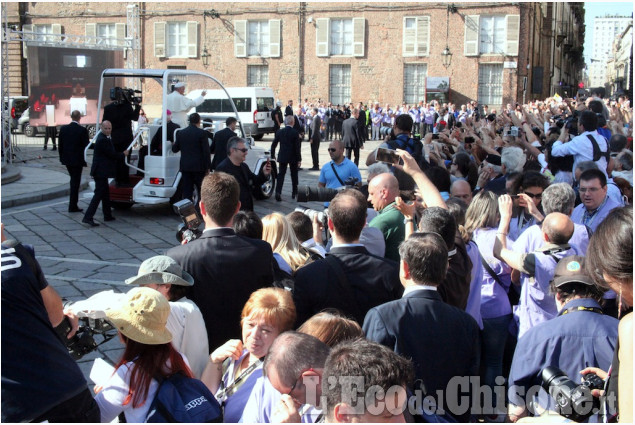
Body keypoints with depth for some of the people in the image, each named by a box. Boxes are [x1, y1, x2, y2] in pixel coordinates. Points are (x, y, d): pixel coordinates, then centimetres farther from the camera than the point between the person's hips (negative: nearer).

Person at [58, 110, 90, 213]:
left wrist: (62, 157, 14)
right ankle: (73, 206, 3)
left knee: (73, 181, 21)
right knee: (75, 182, 2)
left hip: (67, 159, 5)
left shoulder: (63, 129, -1)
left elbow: (60, 145, 5)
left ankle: (73, 204, 27)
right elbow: (86, 145, -14)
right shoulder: (82, 130, -16)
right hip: (77, 160, -5)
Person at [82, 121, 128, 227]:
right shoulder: (103, 140, -19)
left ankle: (107, 215, 28)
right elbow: (112, 154, -17)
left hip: (101, 172, 11)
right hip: (101, 172, -11)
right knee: (99, 194, -10)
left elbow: (111, 153, 18)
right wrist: (123, 154, -2)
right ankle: (88, 217, -12)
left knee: (105, 194, 18)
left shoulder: (105, 138, 14)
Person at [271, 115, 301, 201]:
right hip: (293, 157, -2)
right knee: (294, 175, 16)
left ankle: (278, 192, -15)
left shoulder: (279, 132, -1)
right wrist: (299, 159, -5)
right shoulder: (295, 132, -11)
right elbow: (297, 147, -11)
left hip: (282, 157, 2)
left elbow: (273, 145, 3)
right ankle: (294, 193, 25)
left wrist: (272, 155, 15)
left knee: (281, 174, 1)